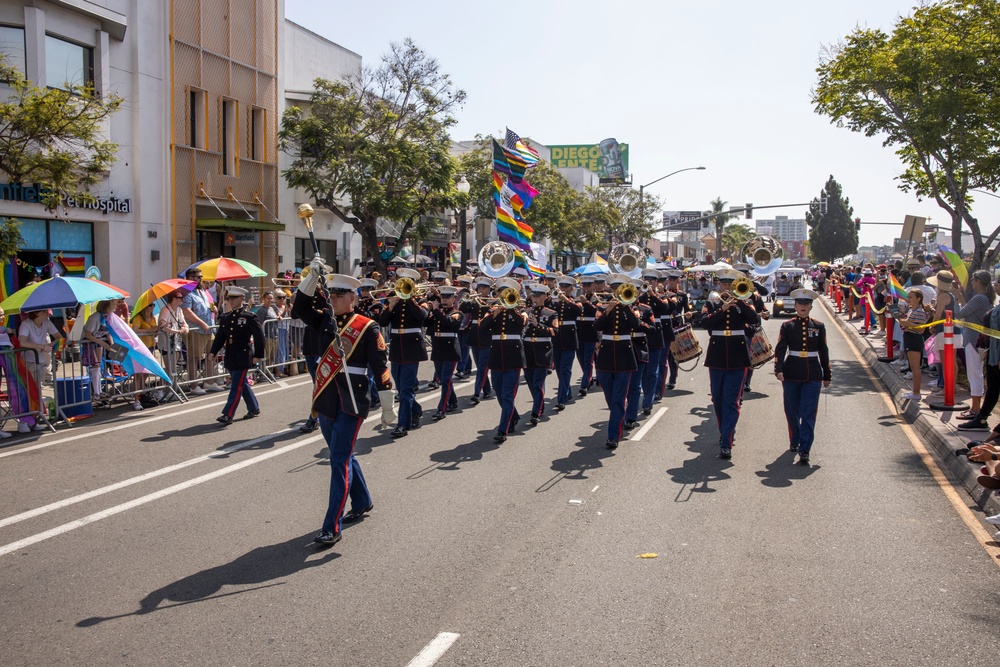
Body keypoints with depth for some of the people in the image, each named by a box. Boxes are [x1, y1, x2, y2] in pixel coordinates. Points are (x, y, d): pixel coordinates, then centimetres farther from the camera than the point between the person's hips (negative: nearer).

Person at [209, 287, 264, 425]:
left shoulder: (249, 318, -7)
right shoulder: (225, 318, 10)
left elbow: (259, 337, -8)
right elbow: (220, 337, 13)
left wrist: (258, 355, -12)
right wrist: (213, 352, 3)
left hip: (243, 358, -7)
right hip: (230, 357, 7)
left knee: (236, 386, -8)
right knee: (243, 384, 16)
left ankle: (228, 415, -9)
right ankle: (254, 408, 30)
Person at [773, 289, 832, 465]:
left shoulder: (819, 327, 5)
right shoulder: (787, 326, 1)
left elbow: (823, 352, 10)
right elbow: (780, 349, -6)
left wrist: (827, 376, 12)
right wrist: (778, 369, -20)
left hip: (813, 375, 0)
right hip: (791, 374, 0)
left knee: (808, 414, -6)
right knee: (792, 412, 11)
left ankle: (804, 450, -7)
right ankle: (794, 441, 32)